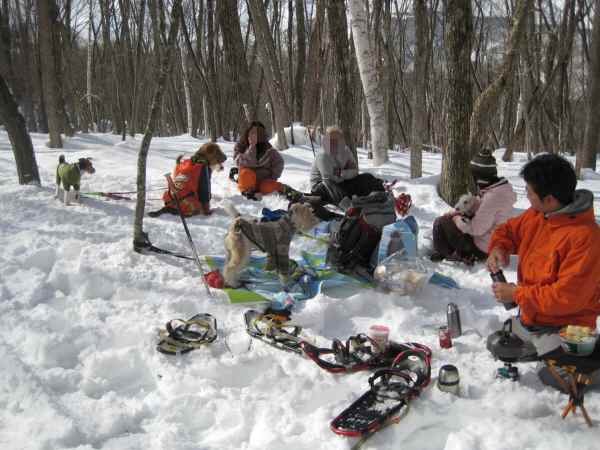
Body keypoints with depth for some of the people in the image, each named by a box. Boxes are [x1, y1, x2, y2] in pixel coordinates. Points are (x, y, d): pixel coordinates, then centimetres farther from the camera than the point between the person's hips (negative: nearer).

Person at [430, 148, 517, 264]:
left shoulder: (493, 196, -31)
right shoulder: (501, 186, -2)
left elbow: (477, 229, -27)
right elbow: (479, 206, 11)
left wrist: (458, 220, -10)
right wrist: (457, 213, 3)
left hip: (483, 248, -9)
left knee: (440, 223, -5)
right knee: (450, 218, 19)